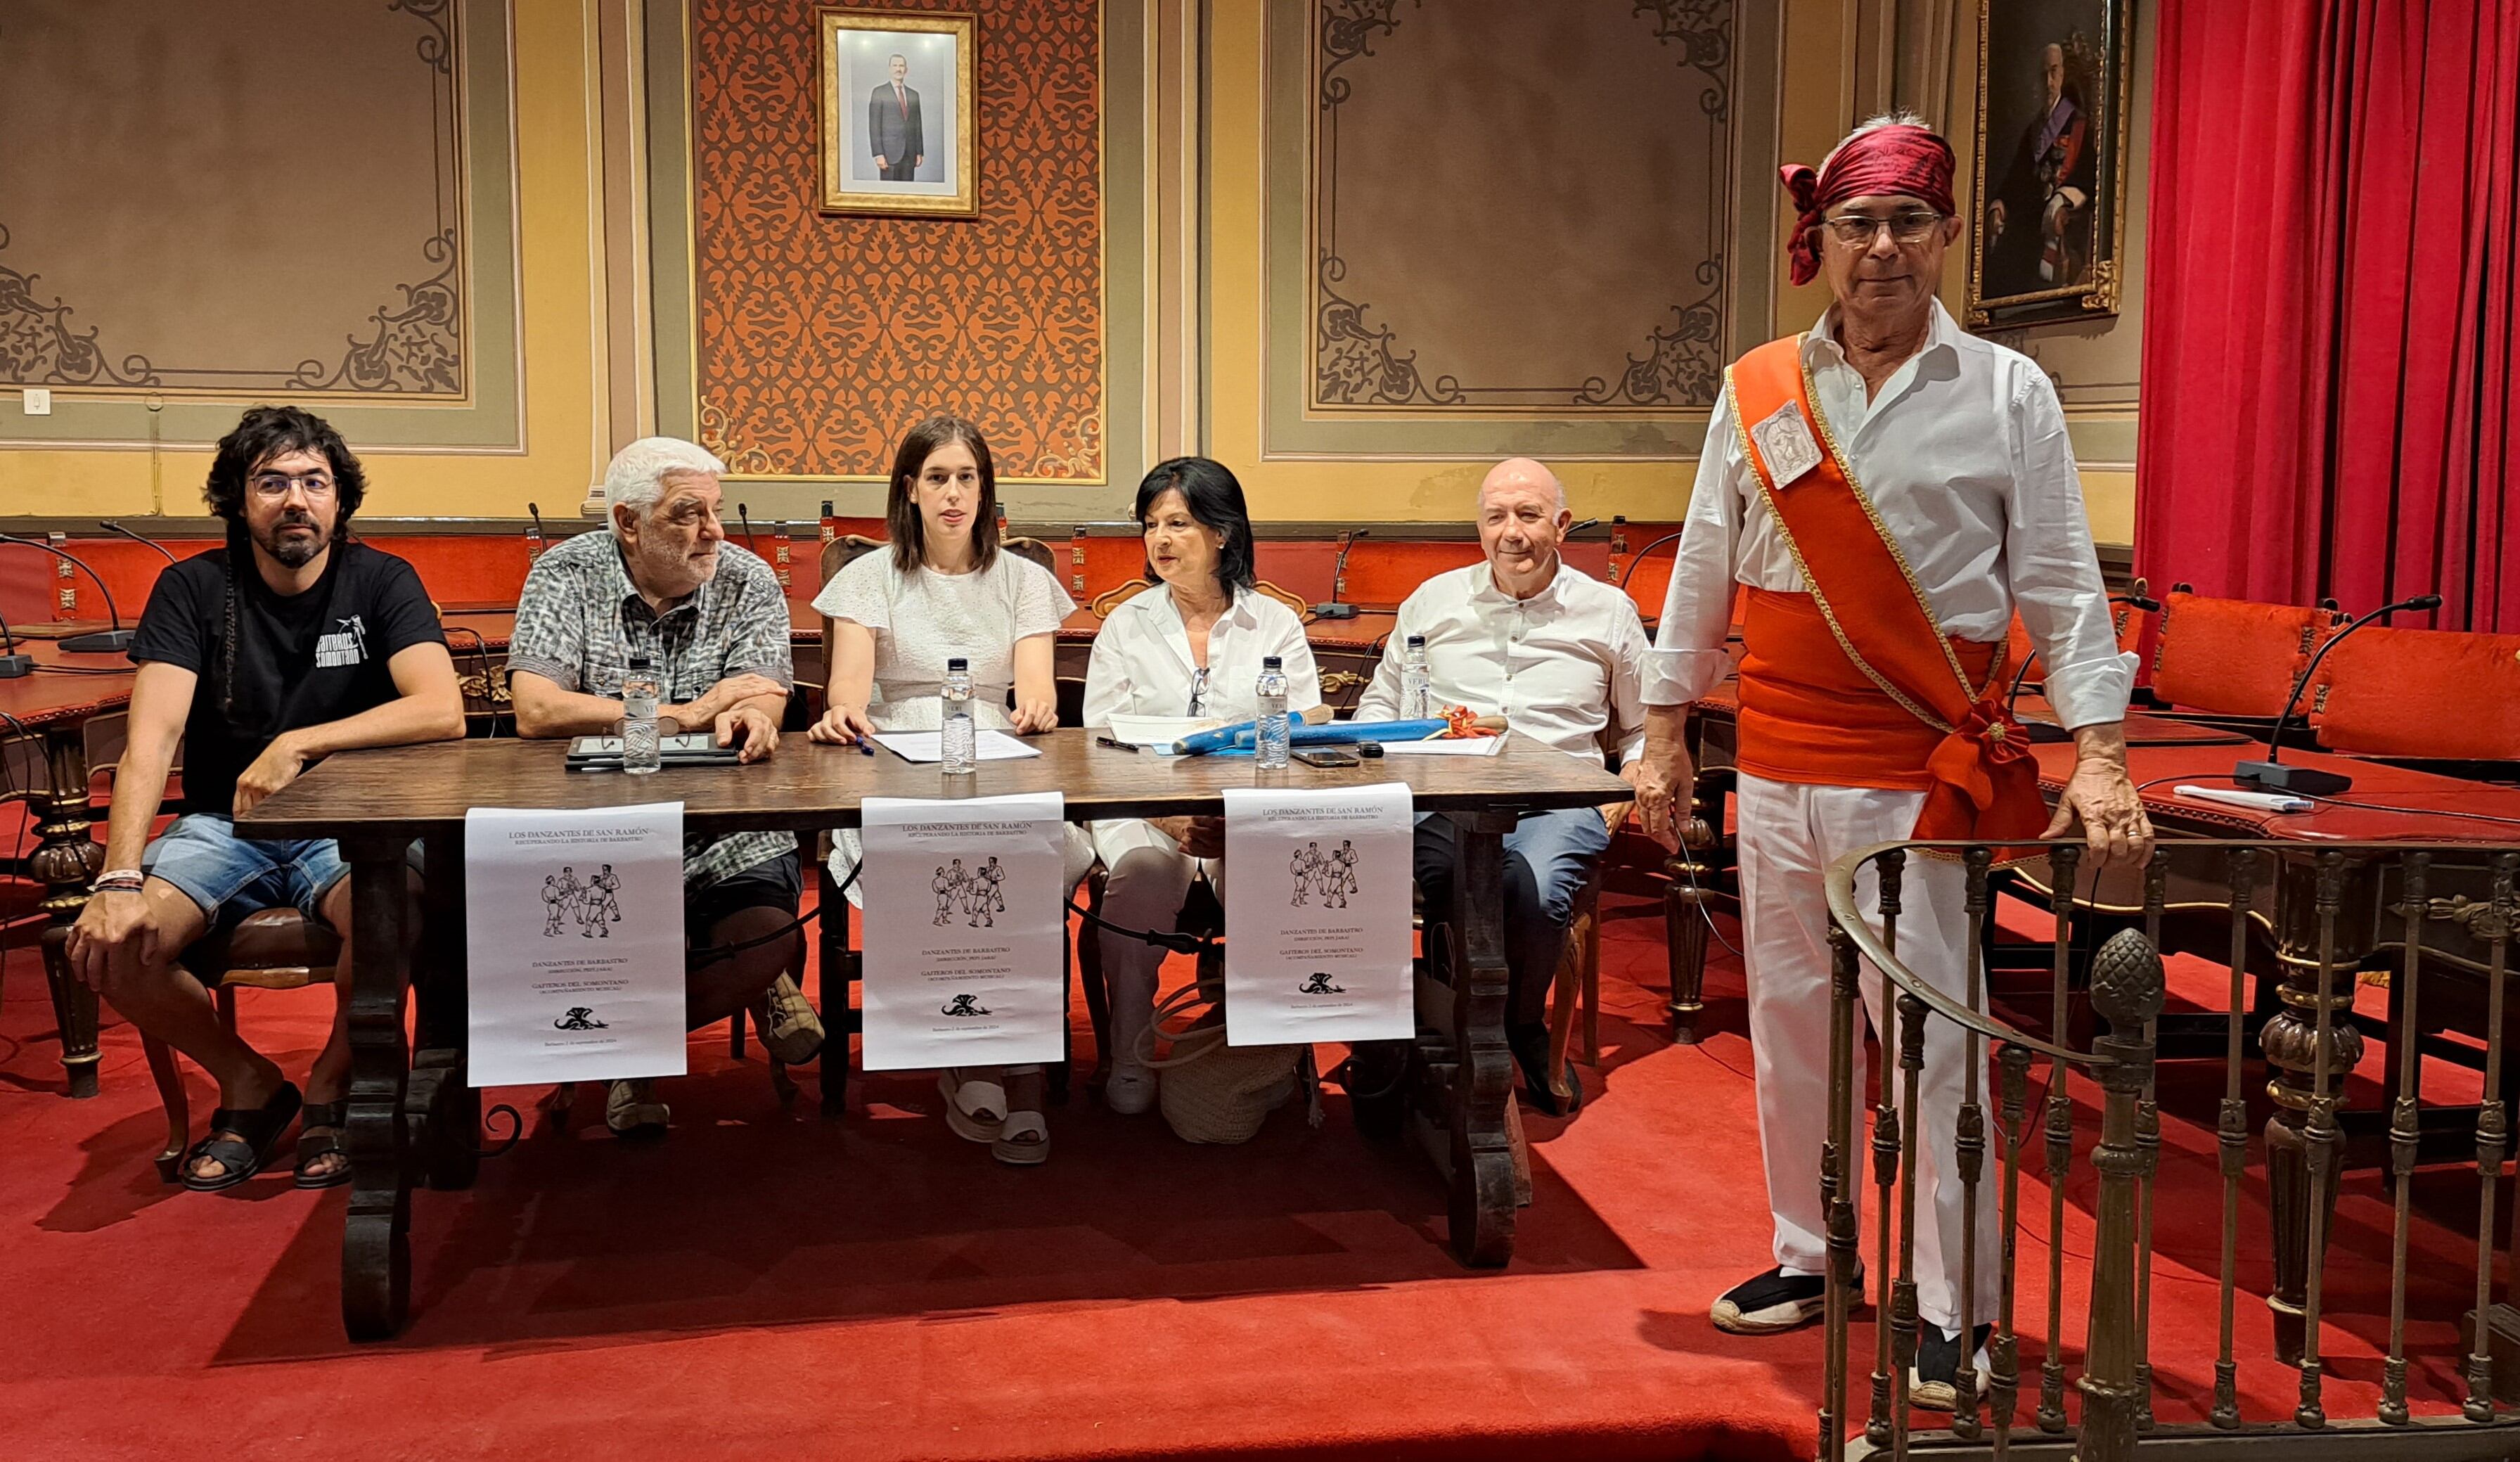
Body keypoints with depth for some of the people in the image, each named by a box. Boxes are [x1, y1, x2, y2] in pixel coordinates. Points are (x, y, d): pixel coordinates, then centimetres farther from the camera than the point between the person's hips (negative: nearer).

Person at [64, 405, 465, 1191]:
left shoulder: (380, 581, -3)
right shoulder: (193, 589, -2)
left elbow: (443, 712, -18)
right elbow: (151, 741, -13)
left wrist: (298, 744, -24)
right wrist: (120, 880, -27)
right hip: (222, 824, 2)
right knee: (108, 942, -25)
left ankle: (332, 1081, -3)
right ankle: (249, 1083, 4)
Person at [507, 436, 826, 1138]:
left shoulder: (749, 582, 3)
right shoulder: (566, 575, -2)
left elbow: (761, 710, -10)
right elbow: (537, 711, -15)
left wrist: (745, 720, -37)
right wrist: (688, 714, -16)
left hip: (728, 829, 1)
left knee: (768, 932, -27)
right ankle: (756, 991, 4)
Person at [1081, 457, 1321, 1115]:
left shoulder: (1276, 624, 11)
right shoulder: (1125, 625, 14)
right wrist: (1168, 815, -14)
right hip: (1144, 811, 0)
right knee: (1143, 869, -34)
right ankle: (1129, 1056, -20)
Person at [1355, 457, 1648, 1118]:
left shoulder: (1608, 612, 14)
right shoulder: (1433, 602, 17)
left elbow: (1646, 730, 17)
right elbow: (1377, 705, 20)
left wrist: (1617, 805, -1)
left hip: (1558, 798, 0)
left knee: (1537, 891, -35)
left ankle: (1522, 1030, -3)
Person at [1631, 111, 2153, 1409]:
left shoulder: (2006, 392, 0)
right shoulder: (1755, 392, 6)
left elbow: (2060, 582, -2)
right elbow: (1702, 573, 11)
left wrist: (2096, 752, -12)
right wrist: (1663, 737, 10)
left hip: (1927, 767, -3)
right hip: (1778, 761, 4)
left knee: (1927, 1035, -3)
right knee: (1787, 1015, 11)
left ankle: (1952, 1307, 10)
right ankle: (1807, 1258, 28)